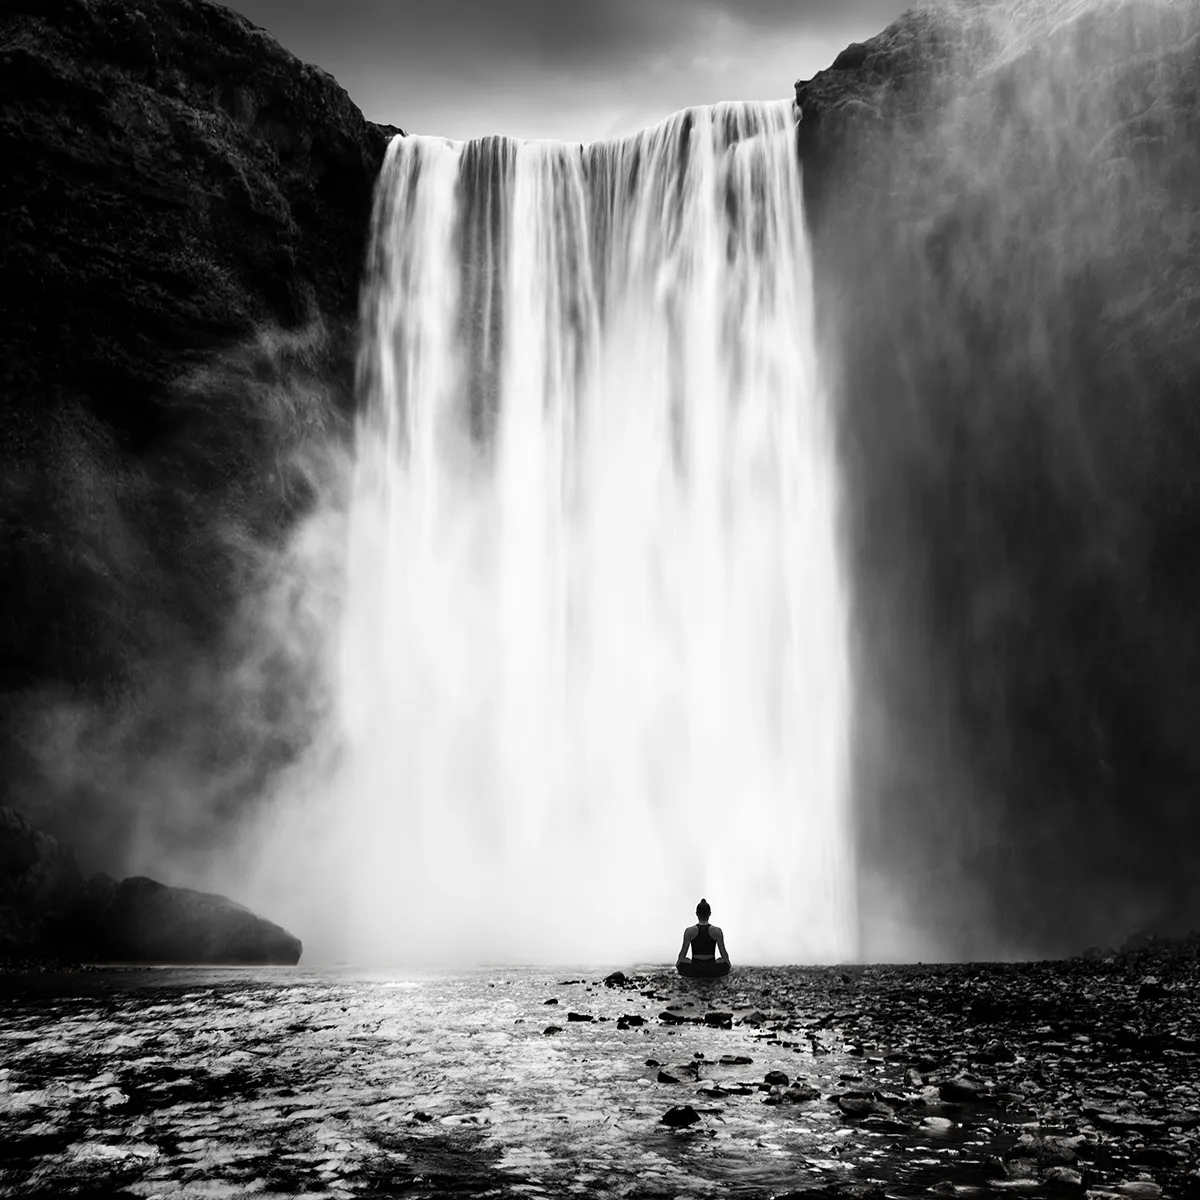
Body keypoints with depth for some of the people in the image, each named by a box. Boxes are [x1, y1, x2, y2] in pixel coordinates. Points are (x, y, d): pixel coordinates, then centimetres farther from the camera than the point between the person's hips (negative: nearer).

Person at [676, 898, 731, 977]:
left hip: (694, 971, 0)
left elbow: (683, 952, 3)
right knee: (724, 961, 28)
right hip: (712, 971, 0)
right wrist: (728, 963, 23)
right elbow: (723, 952, 4)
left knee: (682, 961, 28)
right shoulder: (717, 931, -3)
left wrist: (677, 963, 21)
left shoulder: (689, 931, -4)